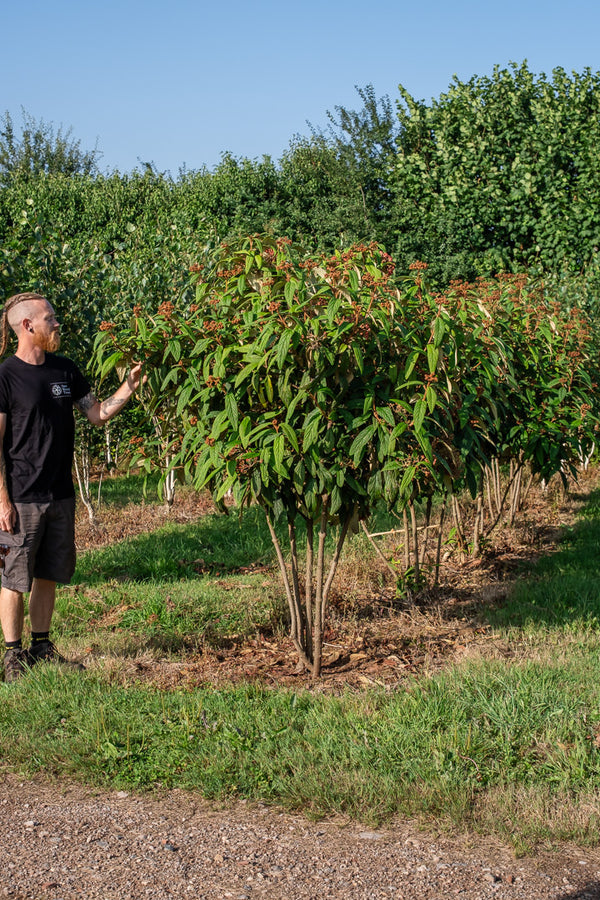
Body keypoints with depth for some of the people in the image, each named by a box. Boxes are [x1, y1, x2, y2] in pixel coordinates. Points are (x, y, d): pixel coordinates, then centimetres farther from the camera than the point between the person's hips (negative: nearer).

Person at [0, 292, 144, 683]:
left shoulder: (65, 370, 9)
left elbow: (98, 413, 15)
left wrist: (129, 387, -2)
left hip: (60, 495, 6)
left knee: (49, 575, 13)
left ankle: (42, 646, 25)